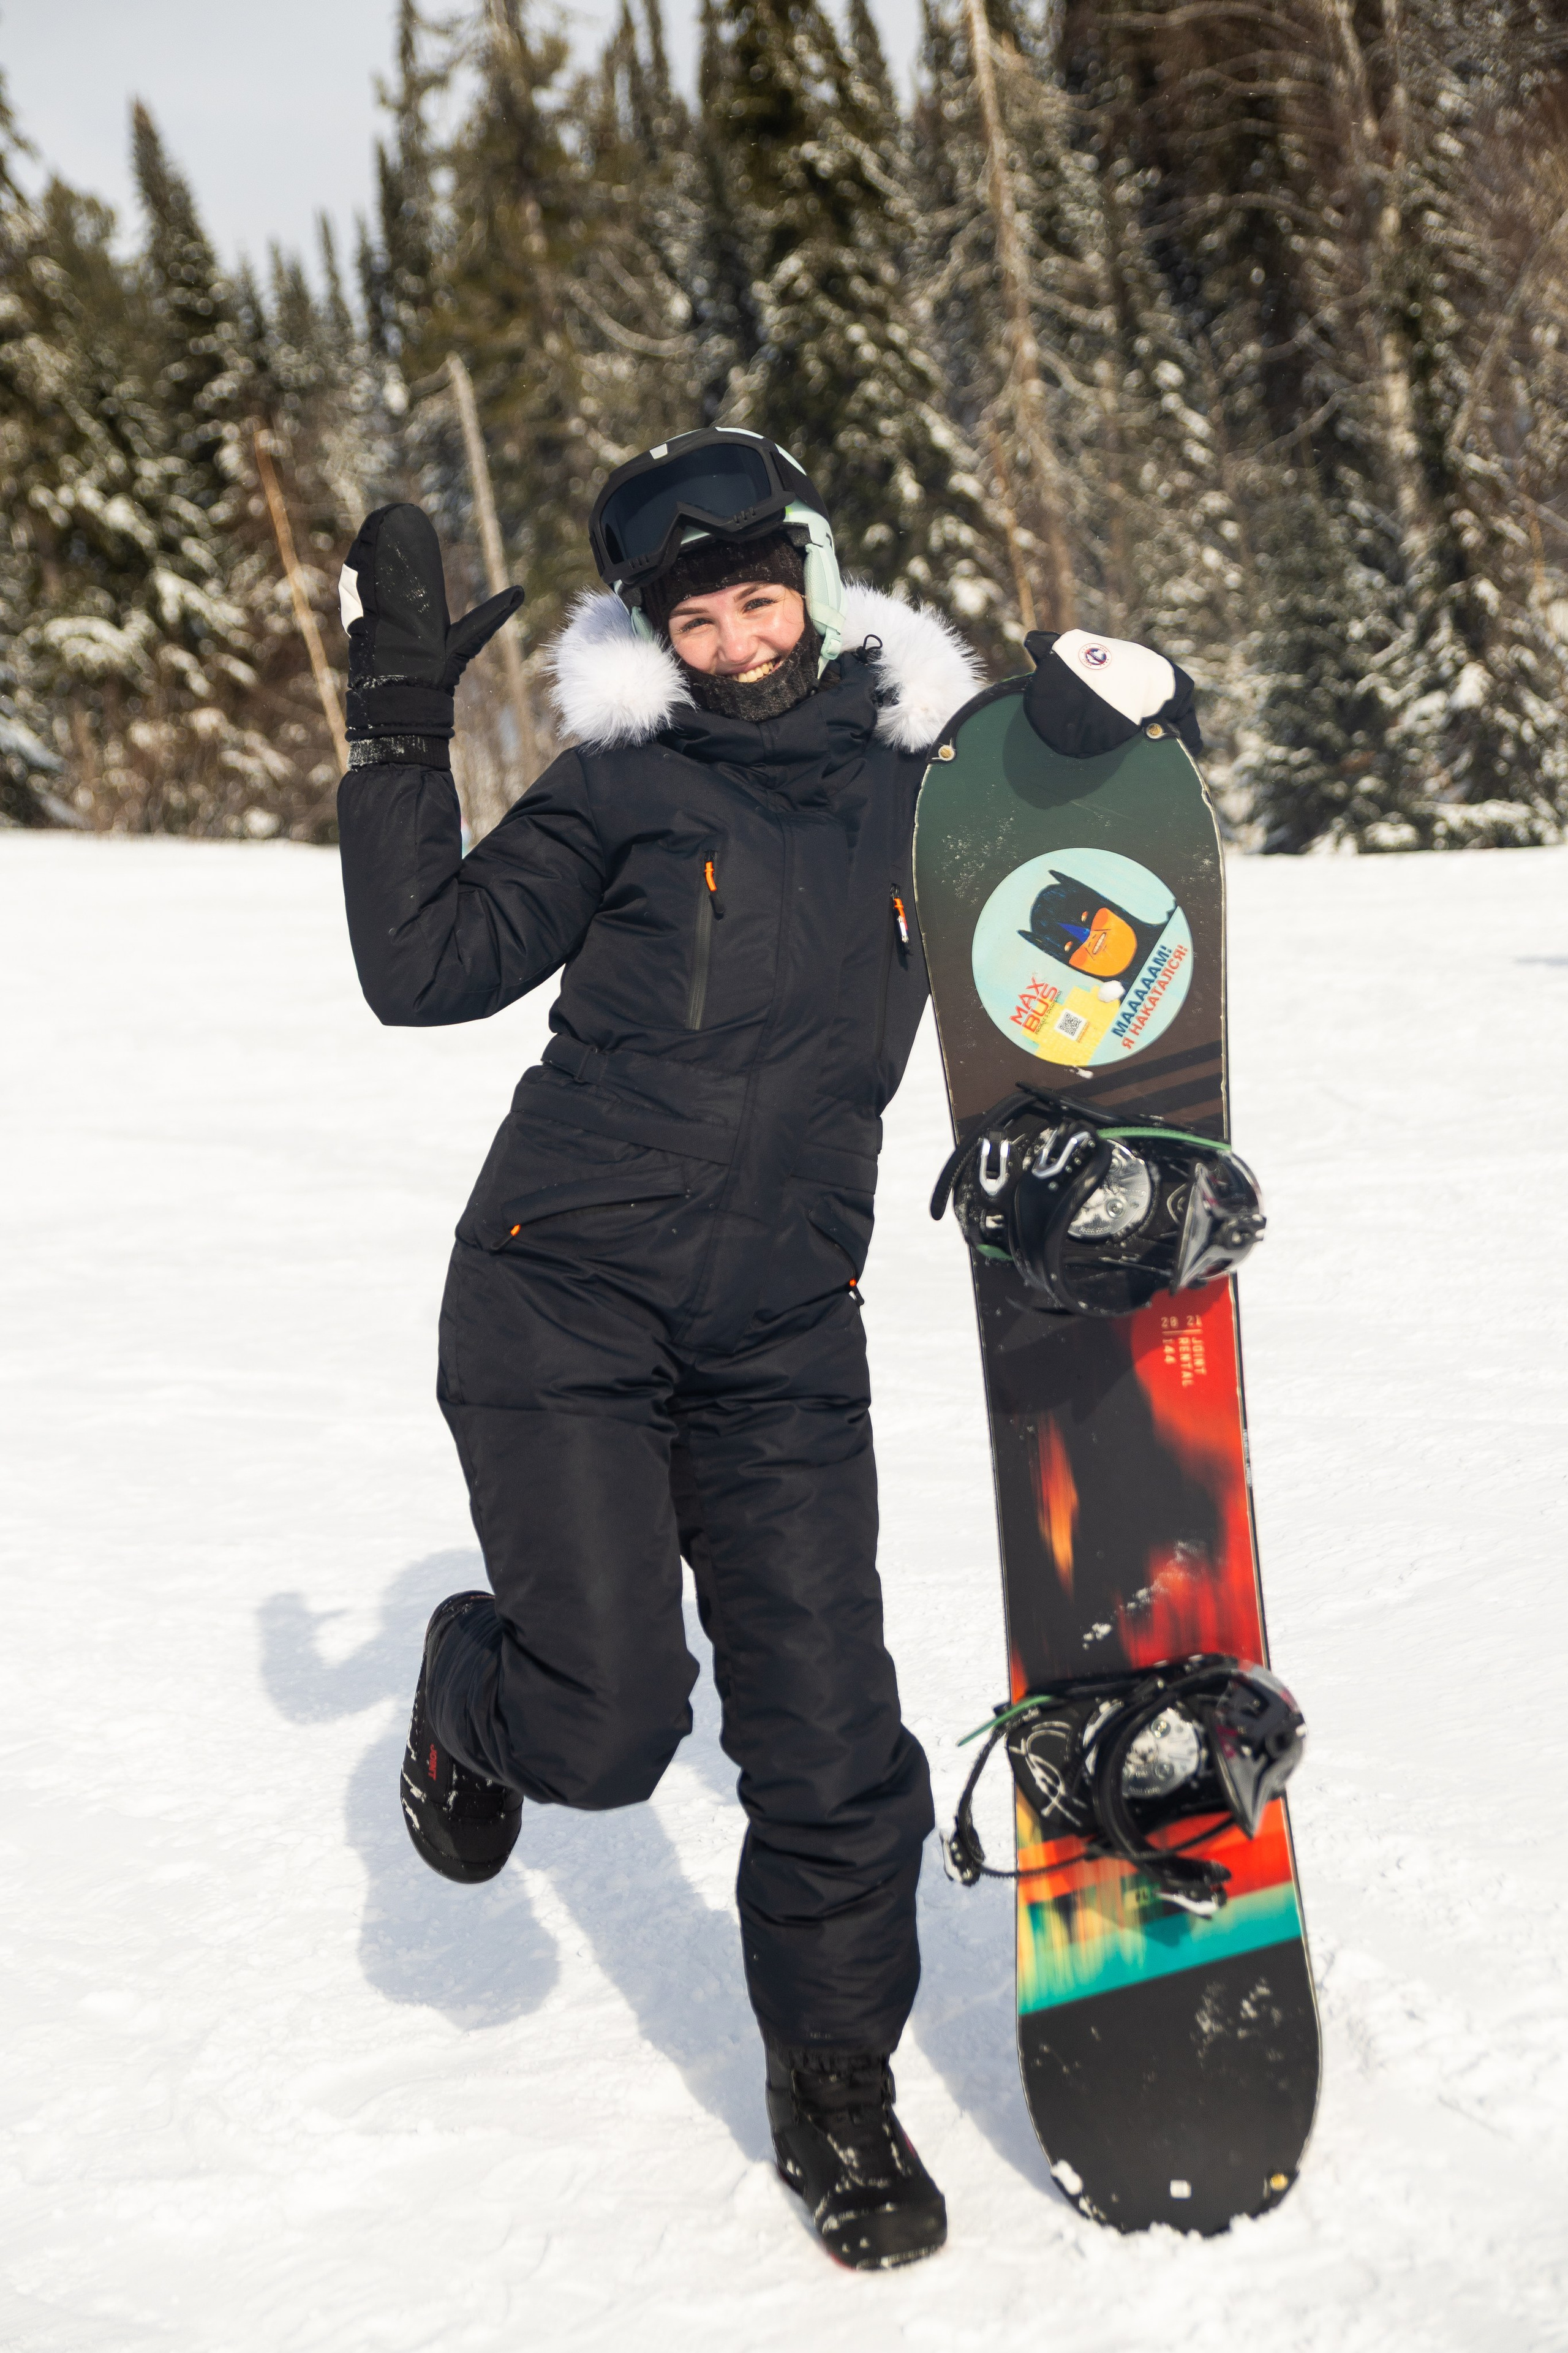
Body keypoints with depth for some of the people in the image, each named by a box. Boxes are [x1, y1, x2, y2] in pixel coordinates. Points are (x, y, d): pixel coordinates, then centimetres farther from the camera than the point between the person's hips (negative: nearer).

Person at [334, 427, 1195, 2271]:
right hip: (565, 1304, -2)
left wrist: (1114, 719, 4)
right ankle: (476, 1692, 26)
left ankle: (835, 2083, 23)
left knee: (827, 1738, 1)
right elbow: (427, 968, -3)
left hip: (780, 1347, 3)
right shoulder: (628, 785, 0)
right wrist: (400, 736, -10)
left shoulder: (914, 779, 8)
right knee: (606, 1723, -11)